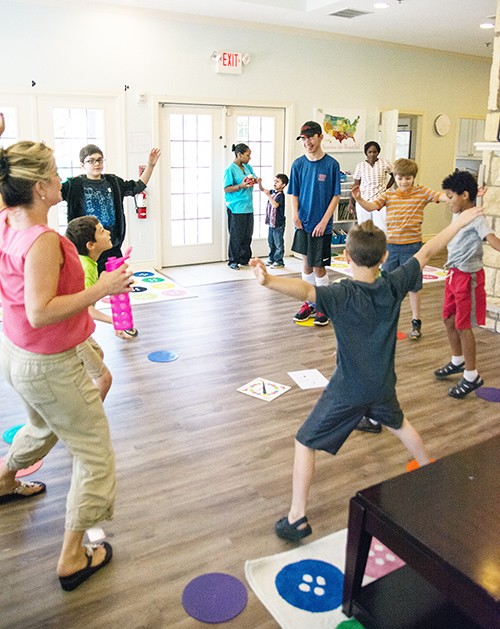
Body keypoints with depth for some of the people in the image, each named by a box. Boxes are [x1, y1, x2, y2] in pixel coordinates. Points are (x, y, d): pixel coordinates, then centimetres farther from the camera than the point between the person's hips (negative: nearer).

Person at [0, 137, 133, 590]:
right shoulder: (43, 241, -30)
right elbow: (40, 312, -33)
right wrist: (100, 289, -30)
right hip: (48, 366, -9)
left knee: (45, 425, 37)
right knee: (95, 455, 6)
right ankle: (73, 559, 16)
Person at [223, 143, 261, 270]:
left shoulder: (248, 167, 12)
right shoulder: (230, 169, -10)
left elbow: (253, 178, 22)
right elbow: (226, 189, -12)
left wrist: (256, 180, -2)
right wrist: (241, 186, -25)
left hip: (248, 207, 7)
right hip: (236, 208, -7)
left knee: (247, 235, 11)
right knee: (236, 236, -1)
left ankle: (244, 259, 23)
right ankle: (233, 261, 10)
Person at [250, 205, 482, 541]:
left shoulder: (342, 296, -23)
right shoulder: (393, 286, -9)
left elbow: (305, 289, -43)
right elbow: (427, 252, 2)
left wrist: (269, 280, -56)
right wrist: (460, 222, 13)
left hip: (348, 390, -5)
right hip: (383, 385, 5)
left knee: (305, 442, 7)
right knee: (398, 423, 36)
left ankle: (297, 518, 6)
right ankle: (428, 467, 58)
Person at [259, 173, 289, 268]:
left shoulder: (281, 195, -16)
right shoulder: (272, 192, 8)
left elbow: (275, 205, -29)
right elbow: (262, 189, 16)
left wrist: (268, 195, -27)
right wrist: (259, 183, -2)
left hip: (278, 224, -9)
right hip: (271, 223, 9)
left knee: (278, 243, 0)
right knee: (271, 242, 17)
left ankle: (279, 262, 8)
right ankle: (271, 259, 29)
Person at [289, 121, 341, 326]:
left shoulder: (331, 164, -8)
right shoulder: (298, 164, 3)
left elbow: (335, 196, -7)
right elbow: (294, 194, 8)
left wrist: (324, 221, -14)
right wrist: (295, 214, -9)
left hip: (321, 225, -4)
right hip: (303, 224, 4)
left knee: (319, 267, 0)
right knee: (306, 263, 13)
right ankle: (309, 303, 26)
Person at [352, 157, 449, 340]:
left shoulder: (422, 193, -2)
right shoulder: (388, 195, 2)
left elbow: (444, 197, -12)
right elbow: (371, 206, -10)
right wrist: (359, 199, -30)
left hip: (412, 246, -2)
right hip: (391, 245, 2)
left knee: (414, 286, 6)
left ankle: (416, 322, 20)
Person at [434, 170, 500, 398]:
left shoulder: (476, 219, -19)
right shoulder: (459, 216, 9)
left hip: (468, 277, -9)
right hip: (454, 274, 9)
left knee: (463, 326, -2)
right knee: (449, 320, 18)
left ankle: (472, 376, 11)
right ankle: (458, 362, 40)